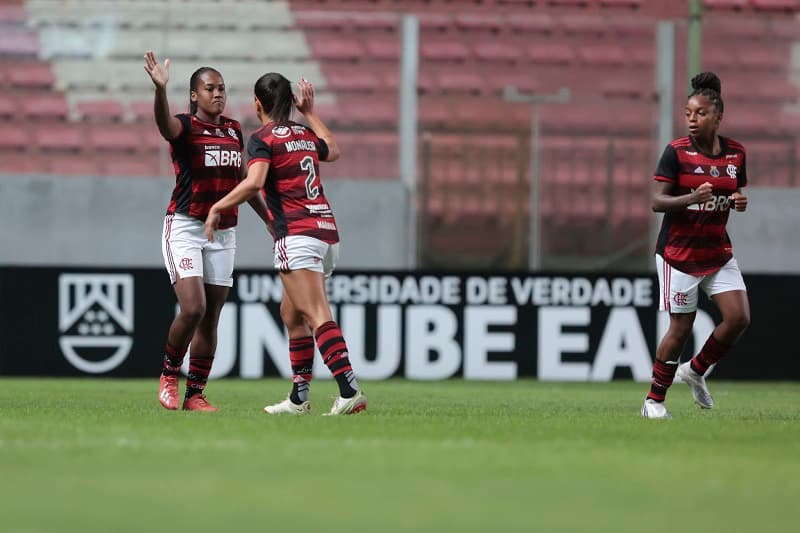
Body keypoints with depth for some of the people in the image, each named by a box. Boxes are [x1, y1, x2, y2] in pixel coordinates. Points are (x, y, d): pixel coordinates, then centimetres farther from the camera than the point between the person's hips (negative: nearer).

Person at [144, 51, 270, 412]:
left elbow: (245, 182, 22)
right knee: (193, 308, -18)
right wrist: (160, 89, -51)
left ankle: (195, 395, 11)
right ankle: (168, 375, 5)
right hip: (185, 229, -6)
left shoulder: (234, 130, 11)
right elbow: (164, 123, -32)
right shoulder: (185, 127, -7)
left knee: (210, 319, 5)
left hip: (223, 233, 6)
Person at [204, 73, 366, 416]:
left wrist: (217, 207, -9)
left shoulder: (262, 139, -3)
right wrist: (310, 112, 47)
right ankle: (299, 398, 17)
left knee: (317, 315, -15)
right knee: (291, 313, 17)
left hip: (296, 235, -8)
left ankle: (350, 391, -28)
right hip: (327, 230, 8)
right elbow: (333, 150, 41)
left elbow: (254, 183, -20)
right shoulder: (305, 134, 18)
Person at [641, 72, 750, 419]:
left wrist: (740, 202, -7)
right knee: (681, 328, -3)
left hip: (718, 251, 5)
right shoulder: (676, 152, -11)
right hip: (678, 253, -5)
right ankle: (653, 400, 12)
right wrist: (692, 198, -31)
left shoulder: (735, 153, 3)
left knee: (739, 318, -7)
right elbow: (657, 202, -14)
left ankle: (696, 370, 18)